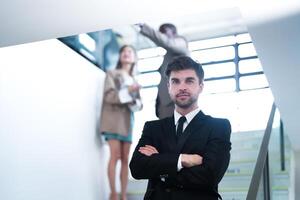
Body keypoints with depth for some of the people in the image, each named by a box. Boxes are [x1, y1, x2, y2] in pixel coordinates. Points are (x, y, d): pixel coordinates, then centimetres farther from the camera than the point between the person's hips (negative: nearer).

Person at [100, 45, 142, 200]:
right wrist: (127, 92, -19)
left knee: (125, 159, 0)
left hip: (128, 121, 5)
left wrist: (135, 102, -9)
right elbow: (109, 95, -7)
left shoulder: (134, 81, 21)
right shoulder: (112, 74, 7)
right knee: (115, 155, -14)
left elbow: (139, 104, 14)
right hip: (113, 118, -5)